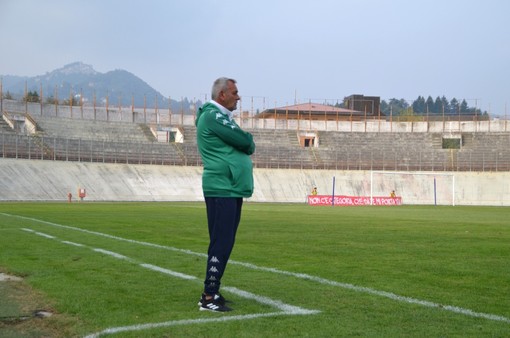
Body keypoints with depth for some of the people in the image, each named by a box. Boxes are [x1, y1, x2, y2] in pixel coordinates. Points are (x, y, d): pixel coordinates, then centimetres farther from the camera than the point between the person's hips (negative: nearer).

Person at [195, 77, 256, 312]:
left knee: (224, 243, 12)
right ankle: (208, 298, -6)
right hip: (222, 190, -10)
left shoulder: (222, 117, 21)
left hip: (231, 190, 10)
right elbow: (246, 143, -16)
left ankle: (213, 292, 18)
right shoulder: (213, 116, -12)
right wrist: (249, 143, 3)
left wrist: (245, 144, -2)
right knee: (221, 244, -10)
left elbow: (245, 146, 18)